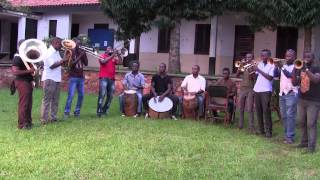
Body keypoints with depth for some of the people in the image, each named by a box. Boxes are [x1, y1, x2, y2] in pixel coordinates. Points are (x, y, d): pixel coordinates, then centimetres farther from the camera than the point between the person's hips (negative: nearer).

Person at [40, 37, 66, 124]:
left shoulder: (56, 52, 16)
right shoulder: (49, 52, -12)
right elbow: (52, 65, -19)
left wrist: (64, 60, 5)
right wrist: (62, 61, -15)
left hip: (56, 79, 9)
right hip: (49, 79, -9)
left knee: (55, 100, 12)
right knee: (47, 100, -5)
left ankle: (53, 117, 19)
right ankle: (44, 119, -1)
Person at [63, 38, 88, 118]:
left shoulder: (81, 52, 10)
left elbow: (86, 63, 5)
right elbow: (71, 64, -15)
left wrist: (84, 55, -7)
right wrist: (79, 56, -18)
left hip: (81, 77, 5)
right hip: (73, 77, -5)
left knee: (81, 95, 5)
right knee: (71, 95, -9)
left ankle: (77, 111, 15)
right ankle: (66, 112, -3)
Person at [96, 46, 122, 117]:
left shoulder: (114, 58, 15)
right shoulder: (102, 56, 6)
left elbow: (120, 62, 2)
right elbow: (103, 61, -14)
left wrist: (118, 55, -9)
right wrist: (112, 56, -15)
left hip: (112, 79, 5)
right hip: (103, 78, -5)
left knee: (110, 96, 6)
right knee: (102, 94, -14)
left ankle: (105, 110, 17)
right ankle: (99, 111, -13)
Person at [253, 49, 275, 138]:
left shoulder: (272, 65, -3)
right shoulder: (259, 64, 14)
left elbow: (270, 77, -15)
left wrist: (259, 70, -16)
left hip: (266, 91, -6)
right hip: (257, 90, 6)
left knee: (266, 111, -7)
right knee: (258, 110, 8)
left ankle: (268, 131, -2)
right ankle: (261, 129, 17)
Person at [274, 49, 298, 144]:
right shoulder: (283, 66, 15)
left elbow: (290, 75, -19)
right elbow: (276, 75, 3)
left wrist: (282, 67, -26)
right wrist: (277, 66, -12)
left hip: (291, 94, -6)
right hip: (282, 94, 6)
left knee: (290, 115, -8)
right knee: (284, 116, 10)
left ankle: (290, 137, -7)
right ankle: (286, 134, 20)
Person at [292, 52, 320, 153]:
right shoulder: (300, 69, 10)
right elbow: (295, 83, 4)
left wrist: (306, 69, -27)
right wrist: (295, 70, -9)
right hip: (301, 100, 6)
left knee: (311, 124, -7)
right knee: (302, 123, 12)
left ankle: (311, 146, -4)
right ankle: (304, 142, 24)